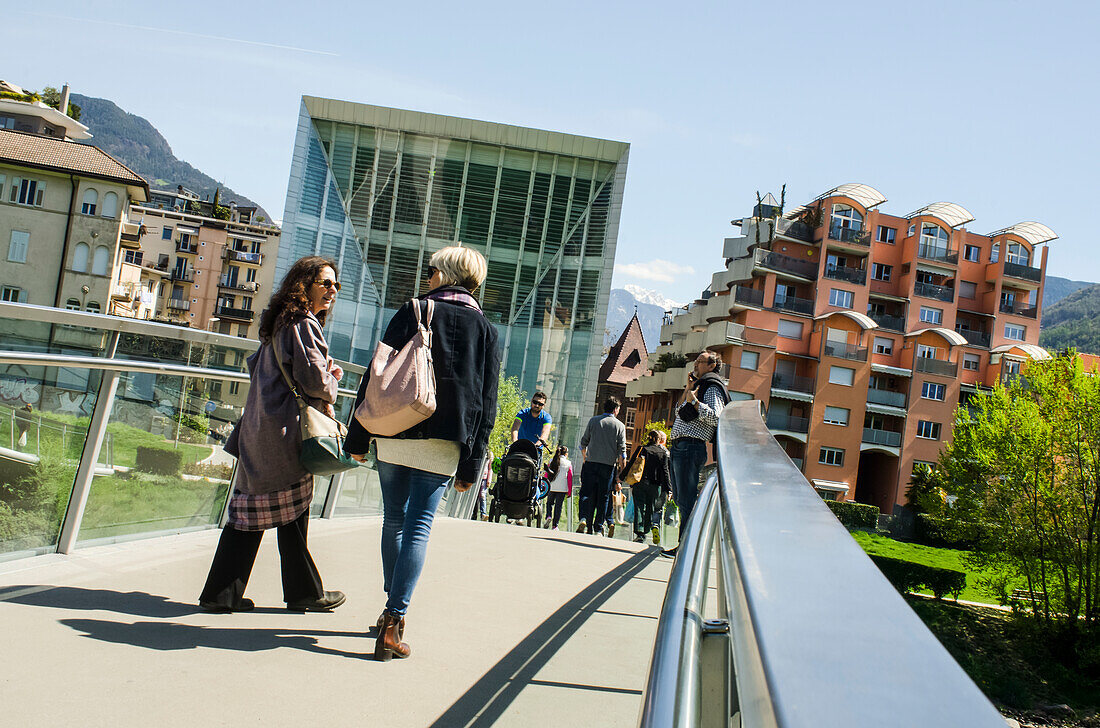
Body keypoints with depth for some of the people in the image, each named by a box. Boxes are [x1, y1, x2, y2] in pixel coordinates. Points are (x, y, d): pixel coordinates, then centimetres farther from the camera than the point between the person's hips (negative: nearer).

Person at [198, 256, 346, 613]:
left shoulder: (277, 323, 17)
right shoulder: (303, 325, -12)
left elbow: (255, 366, 24)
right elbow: (314, 377, -20)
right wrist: (329, 392, 3)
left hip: (258, 429, 9)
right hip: (287, 427, -9)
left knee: (250, 510, 9)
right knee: (292, 512, 1)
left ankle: (221, 592, 10)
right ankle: (304, 592, 12)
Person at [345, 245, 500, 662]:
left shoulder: (414, 311, 4)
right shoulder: (486, 331, 9)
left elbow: (376, 376, 0)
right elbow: (487, 404, 5)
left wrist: (358, 438, 3)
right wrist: (470, 466, 6)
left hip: (395, 436, 0)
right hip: (444, 443, 0)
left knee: (394, 520, 14)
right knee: (418, 526, -1)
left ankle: (391, 611, 22)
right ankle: (393, 621, -10)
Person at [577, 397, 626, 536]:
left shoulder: (593, 421, 7)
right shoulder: (619, 425, 3)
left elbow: (584, 442, 10)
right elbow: (622, 450, 0)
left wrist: (584, 457, 25)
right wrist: (621, 470, 7)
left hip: (591, 463, 1)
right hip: (609, 466, -1)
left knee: (587, 493, 2)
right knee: (603, 497, 5)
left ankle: (584, 519, -20)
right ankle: (598, 528, 4)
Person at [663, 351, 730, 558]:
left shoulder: (712, 389, -4)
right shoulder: (698, 387, 25)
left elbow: (714, 417, -18)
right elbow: (680, 412, 24)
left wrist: (694, 400, -16)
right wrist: (688, 388, 18)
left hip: (691, 447, -10)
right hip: (679, 447, 10)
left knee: (686, 500, -9)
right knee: (680, 499, 12)